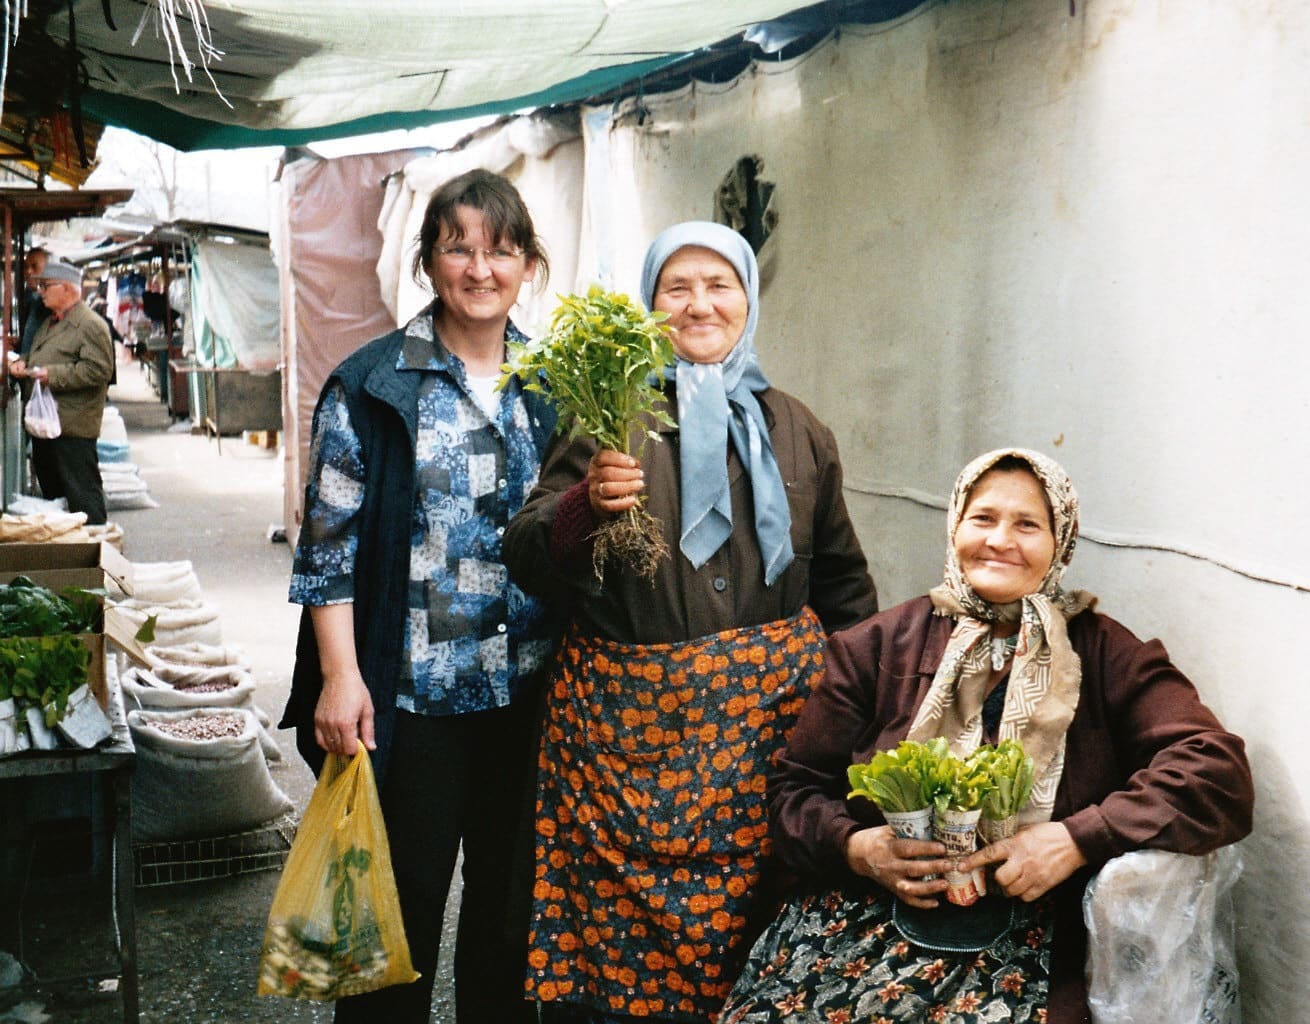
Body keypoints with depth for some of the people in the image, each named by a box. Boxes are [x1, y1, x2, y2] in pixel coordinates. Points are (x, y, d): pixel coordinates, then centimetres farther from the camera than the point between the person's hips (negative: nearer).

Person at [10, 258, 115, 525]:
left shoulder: (91, 325, -10)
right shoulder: (49, 324, 21)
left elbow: (99, 370, -20)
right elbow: (37, 358, 34)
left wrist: (52, 374, -21)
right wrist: (22, 363, 11)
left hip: (73, 428, -10)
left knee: (82, 496, -8)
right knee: (50, 491, 17)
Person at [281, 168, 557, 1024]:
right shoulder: (372, 384, -5)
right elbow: (329, 541, -7)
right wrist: (341, 676, -13)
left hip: (529, 690, 4)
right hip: (410, 693, -3)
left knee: (512, 898, 17)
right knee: (405, 901, 8)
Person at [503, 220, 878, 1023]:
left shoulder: (797, 430, 12)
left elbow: (841, 578, 21)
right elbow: (527, 559, -4)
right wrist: (587, 504, -22)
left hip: (770, 710, 2)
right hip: (630, 709, -2)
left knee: (748, 918, 3)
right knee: (619, 933, -2)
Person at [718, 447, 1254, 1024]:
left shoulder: (1103, 655, 5)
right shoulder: (878, 645, 8)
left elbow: (1219, 772, -7)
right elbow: (798, 789, 11)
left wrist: (1077, 840, -16)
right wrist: (855, 846, -10)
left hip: (1020, 941, -1)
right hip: (866, 909, 2)